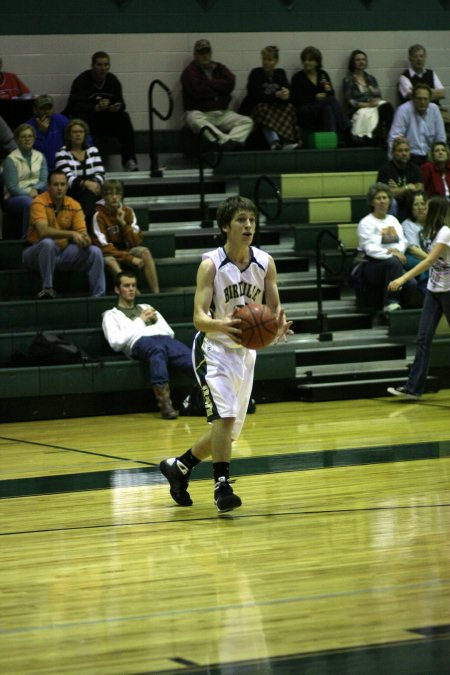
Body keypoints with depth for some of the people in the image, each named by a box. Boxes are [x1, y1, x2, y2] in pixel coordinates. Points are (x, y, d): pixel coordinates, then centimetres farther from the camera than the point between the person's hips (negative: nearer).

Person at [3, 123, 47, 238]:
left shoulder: (40, 157, 13)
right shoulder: (10, 159, -2)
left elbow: (44, 181, 5)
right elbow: (12, 187, -8)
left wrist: (35, 190, -17)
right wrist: (29, 194, -21)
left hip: (36, 194, 4)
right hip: (14, 198, -4)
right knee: (29, 202, -39)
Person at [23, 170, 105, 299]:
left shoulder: (74, 205, 1)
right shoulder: (39, 202, -15)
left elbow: (82, 232, -2)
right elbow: (43, 231, -29)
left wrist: (85, 239, -28)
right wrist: (72, 234, -36)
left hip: (63, 252, 5)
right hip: (38, 252, -5)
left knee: (94, 252, -14)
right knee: (48, 243, -38)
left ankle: (98, 296, -12)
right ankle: (47, 288, -29)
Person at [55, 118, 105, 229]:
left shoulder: (93, 150, 17)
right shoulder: (62, 154, 3)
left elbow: (100, 173, 8)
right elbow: (68, 178, -10)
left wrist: (95, 183, -15)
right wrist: (85, 183, -26)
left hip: (93, 187, 3)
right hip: (72, 192, -3)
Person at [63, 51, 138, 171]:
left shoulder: (113, 80, 3)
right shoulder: (81, 81, -12)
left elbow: (121, 104, 1)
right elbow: (74, 105, -24)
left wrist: (116, 108, -26)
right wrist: (96, 108, -39)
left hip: (107, 120, 4)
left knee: (124, 117, -22)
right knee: (82, 118, -36)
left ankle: (129, 160, -23)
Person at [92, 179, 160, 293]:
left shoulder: (128, 211, 0)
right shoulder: (99, 216, -12)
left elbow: (136, 241, -4)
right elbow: (103, 246, -17)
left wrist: (123, 223, -19)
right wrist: (130, 259, -24)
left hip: (127, 249, 3)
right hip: (110, 253, -3)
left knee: (145, 252, -25)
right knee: (109, 261, -37)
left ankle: (155, 293, -33)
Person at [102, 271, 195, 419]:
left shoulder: (147, 308, 40)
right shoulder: (111, 315, 25)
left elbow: (170, 332, 31)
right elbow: (115, 342, 5)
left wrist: (156, 320, 12)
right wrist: (140, 322, 8)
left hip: (165, 339, 4)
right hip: (140, 342, -4)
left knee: (191, 360, -31)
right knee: (158, 349, -43)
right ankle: (164, 403, -54)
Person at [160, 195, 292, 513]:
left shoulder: (265, 263, -4)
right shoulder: (211, 264, -16)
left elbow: (274, 309, 0)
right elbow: (199, 317, -22)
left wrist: (280, 325, -24)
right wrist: (222, 325, -44)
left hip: (245, 350, 6)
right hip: (214, 349, -6)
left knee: (229, 430, 12)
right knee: (225, 415, -26)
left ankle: (178, 466, 32)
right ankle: (222, 486, -18)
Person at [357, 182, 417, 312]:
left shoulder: (393, 220, 19)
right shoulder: (366, 223, -2)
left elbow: (403, 241, 9)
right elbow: (370, 249, -13)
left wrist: (396, 250, -13)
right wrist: (391, 254, -23)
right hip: (372, 266, -5)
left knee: (411, 283, -26)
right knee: (394, 262, -38)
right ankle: (391, 302, -32)